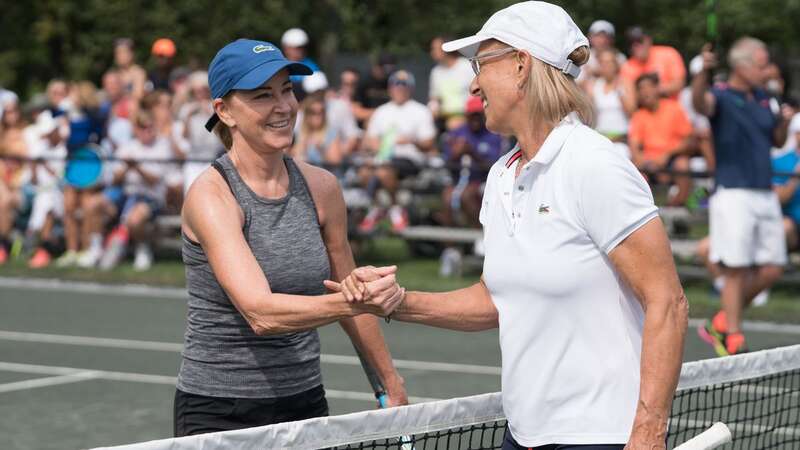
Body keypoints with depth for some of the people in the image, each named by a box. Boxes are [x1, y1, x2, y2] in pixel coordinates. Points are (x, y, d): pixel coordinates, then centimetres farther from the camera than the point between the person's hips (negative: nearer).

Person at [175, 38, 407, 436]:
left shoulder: (321, 188, 2)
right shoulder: (210, 195, -14)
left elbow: (348, 297, 17)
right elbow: (260, 312, -26)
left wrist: (390, 382, 21)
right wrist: (352, 302, -38)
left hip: (304, 402, 5)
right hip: (218, 413, -5)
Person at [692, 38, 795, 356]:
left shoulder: (762, 98, 16)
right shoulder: (722, 97, -6)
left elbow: (777, 141, 24)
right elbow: (700, 102, -29)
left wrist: (785, 121, 3)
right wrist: (704, 71, -48)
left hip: (765, 195, 7)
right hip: (734, 194, -7)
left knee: (771, 270, 7)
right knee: (736, 270, -7)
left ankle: (722, 323, 21)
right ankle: (733, 341, 1)